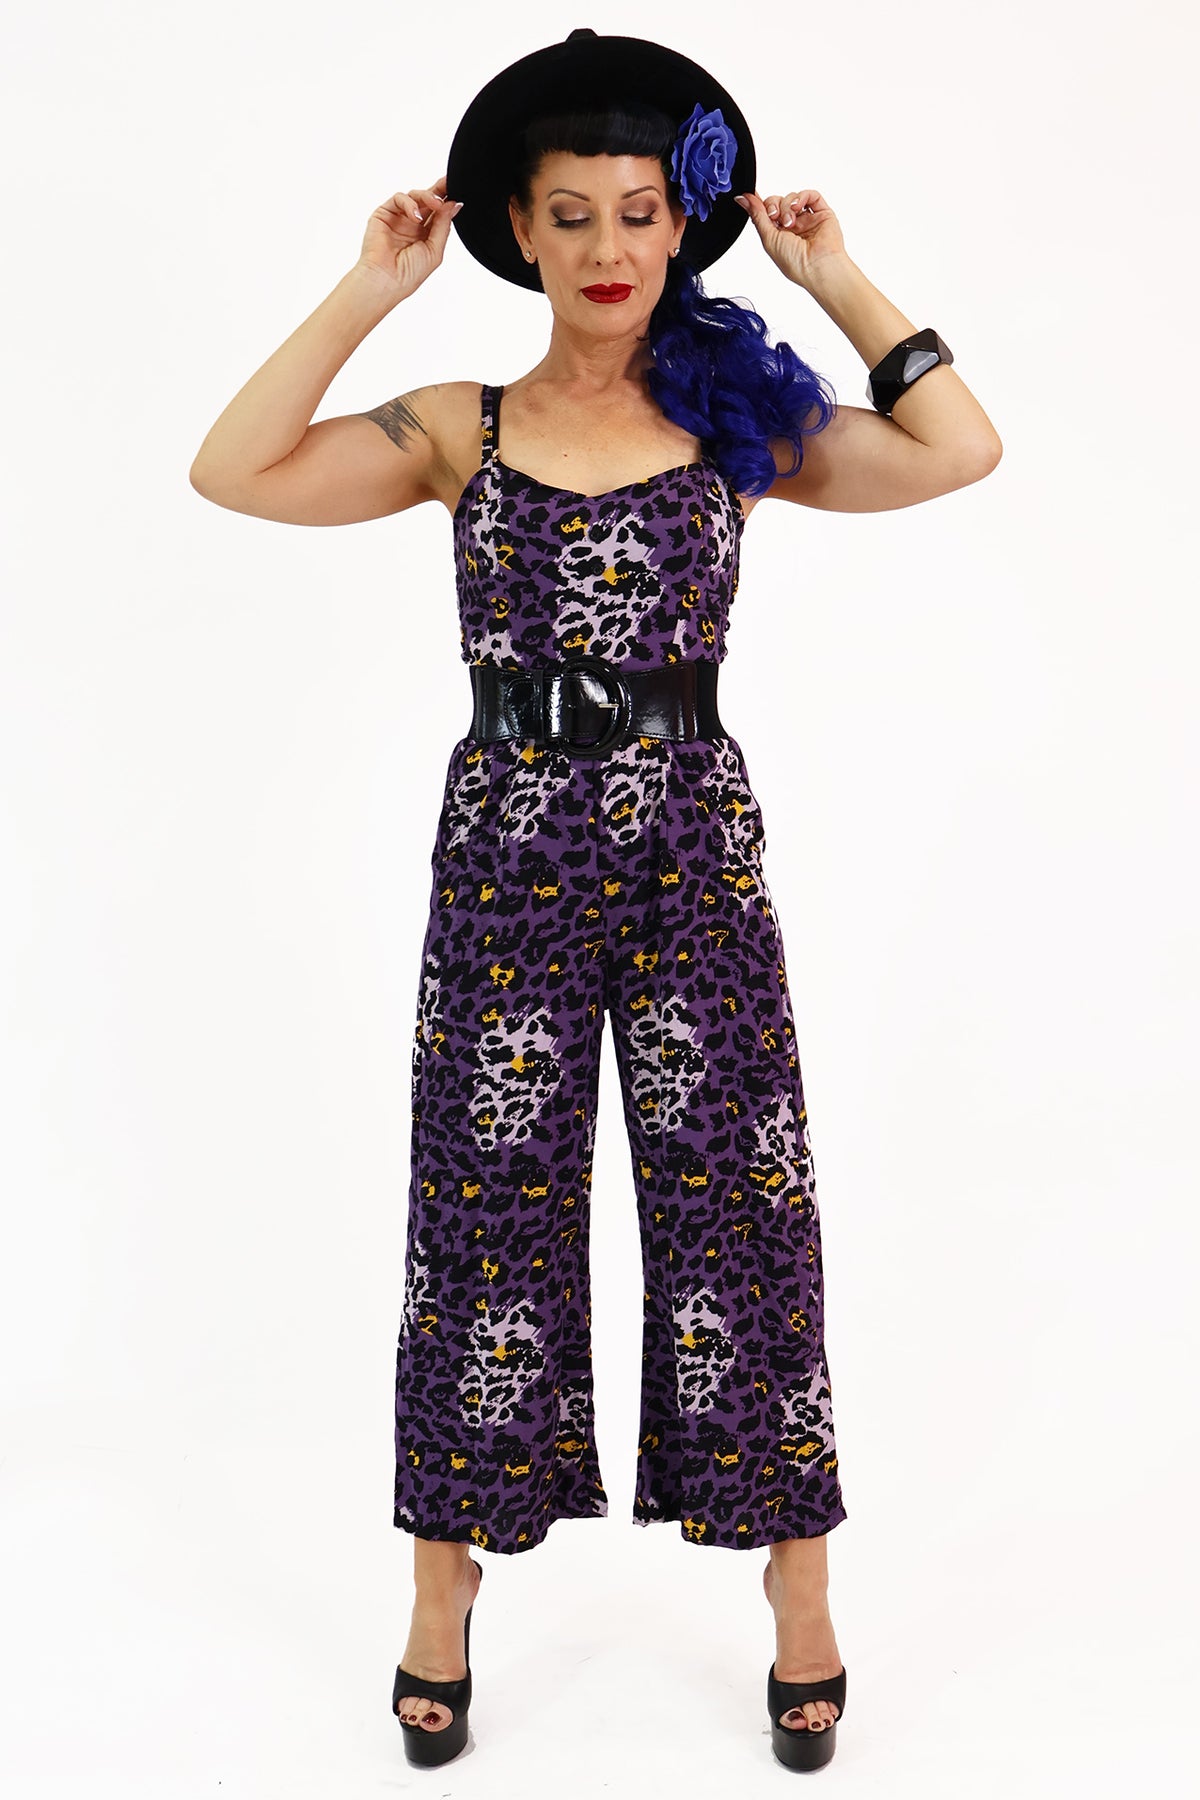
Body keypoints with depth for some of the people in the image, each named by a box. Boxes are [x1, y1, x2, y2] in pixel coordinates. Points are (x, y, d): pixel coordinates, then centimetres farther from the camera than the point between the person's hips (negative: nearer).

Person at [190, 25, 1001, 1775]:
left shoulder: (734, 419, 5)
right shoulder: (458, 429, 5)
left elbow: (962, 452, -7)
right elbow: (233, 469, -9)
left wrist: (837, 278, -1)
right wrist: (370, 291, -6)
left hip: (693, 841, 0)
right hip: (510, 843, 0)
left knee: (736, 1196, 5)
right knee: (492, 1205, 6)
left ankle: (801, 1600, 20)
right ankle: (445, 1603, 23)